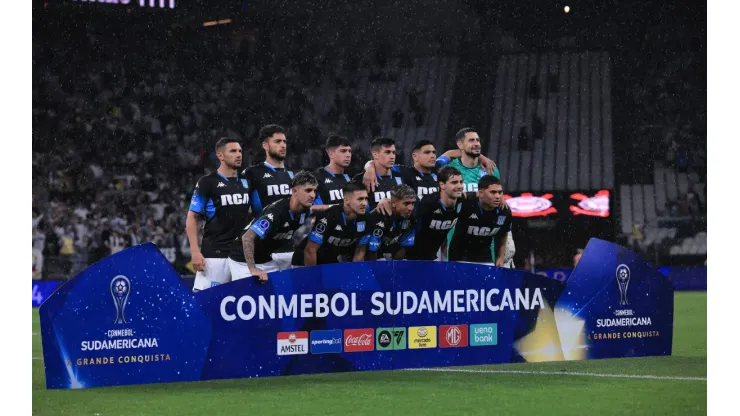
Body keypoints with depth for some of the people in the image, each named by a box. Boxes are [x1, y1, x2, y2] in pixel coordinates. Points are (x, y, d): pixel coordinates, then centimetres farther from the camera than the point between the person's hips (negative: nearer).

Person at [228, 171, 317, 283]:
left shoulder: (304, 212, -6)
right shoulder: (276, 212, -31)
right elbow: (247, 238, -35)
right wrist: (252, 269, -35)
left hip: (267, 260, 7)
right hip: (244, 261, -7)